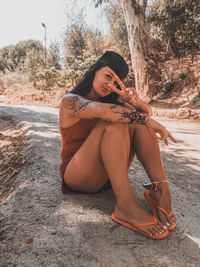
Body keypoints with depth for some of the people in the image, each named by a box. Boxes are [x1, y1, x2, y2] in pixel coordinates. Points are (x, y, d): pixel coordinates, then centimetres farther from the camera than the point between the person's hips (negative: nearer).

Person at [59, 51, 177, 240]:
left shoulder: (110, 99, 11)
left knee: (139, 123, -11)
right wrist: (147, 120, -30)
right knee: (114, 123, -29)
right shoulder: (71, 101, -10)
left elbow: (147, 111, 4)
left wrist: (134, 100, -18)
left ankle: (160, 189, -25)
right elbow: (102, 110, -33)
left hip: (108, 173, 6)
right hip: (78, 176, -6)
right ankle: (125, 205, -35)